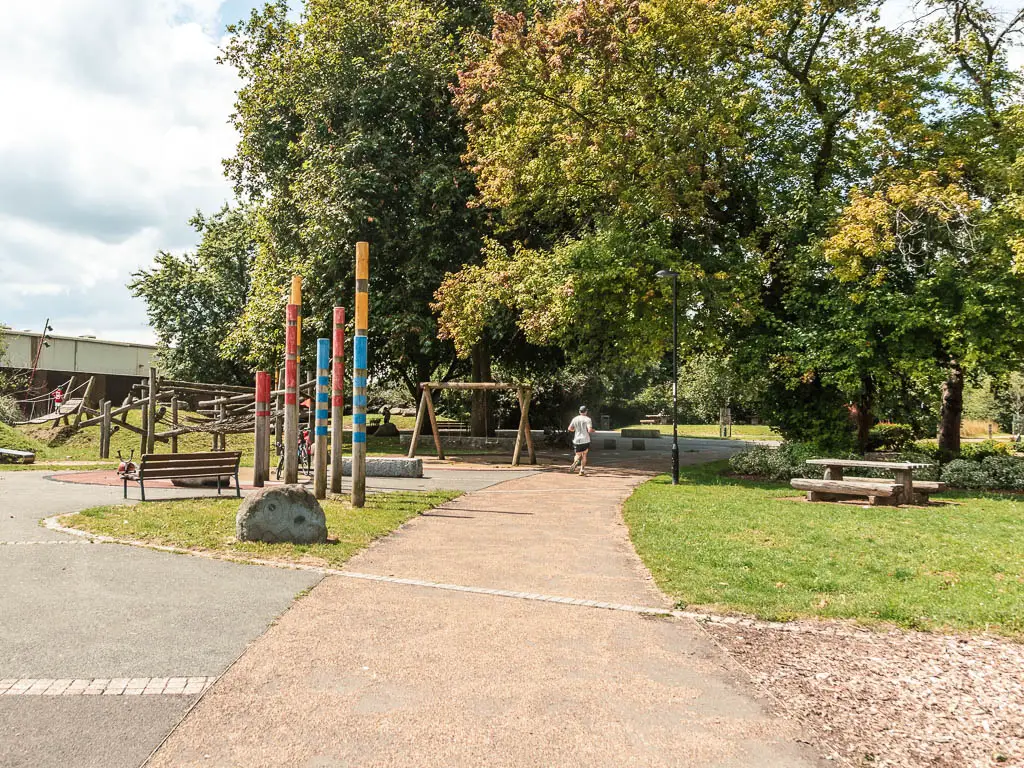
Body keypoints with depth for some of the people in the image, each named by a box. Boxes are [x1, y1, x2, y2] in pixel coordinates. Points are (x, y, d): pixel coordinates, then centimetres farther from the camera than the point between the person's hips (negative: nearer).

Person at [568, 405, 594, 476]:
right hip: (585, 440, -2)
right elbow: (589, 430, -16)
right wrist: (593, 431, 6)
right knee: (584, 455, 14)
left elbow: (570, 428, 7)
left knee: (578, 455, 10)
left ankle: (576, 461, -25)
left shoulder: (575, 419, 4)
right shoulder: (587, 419, -7)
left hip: (577, 440, 2)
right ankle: (582, 470, 11)